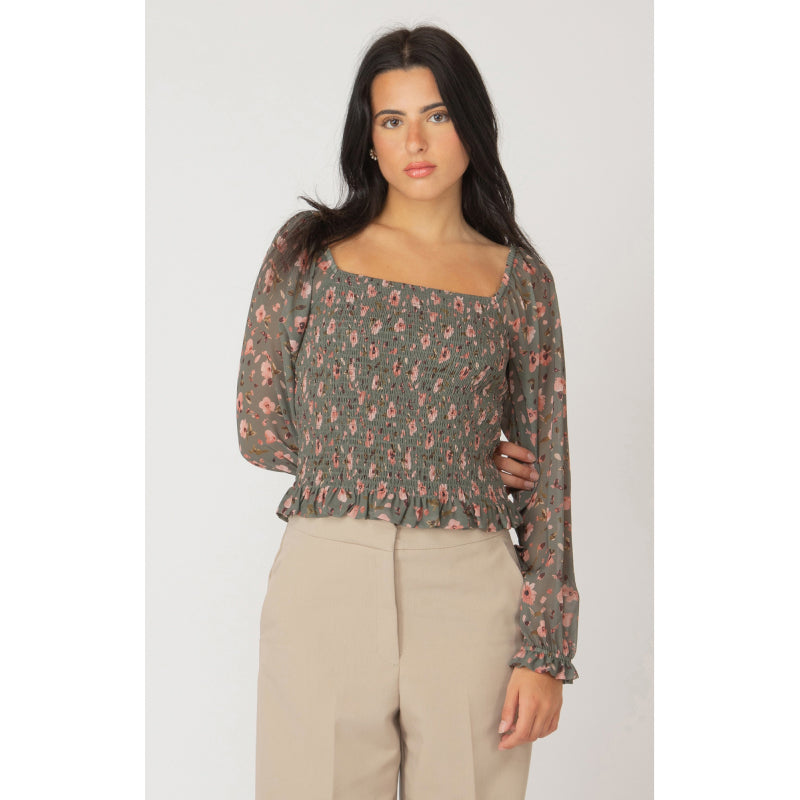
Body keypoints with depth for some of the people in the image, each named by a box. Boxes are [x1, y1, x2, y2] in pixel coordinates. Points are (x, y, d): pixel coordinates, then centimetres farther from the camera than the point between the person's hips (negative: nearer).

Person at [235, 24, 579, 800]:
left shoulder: (519, 278, 7)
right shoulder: (308, 248, 6)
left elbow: (547, 473, 6)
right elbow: (261, 429, 4)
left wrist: (545, 650, -1)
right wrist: (457, 456, 2)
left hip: (469, 594, 1)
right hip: (324, 587, 0)